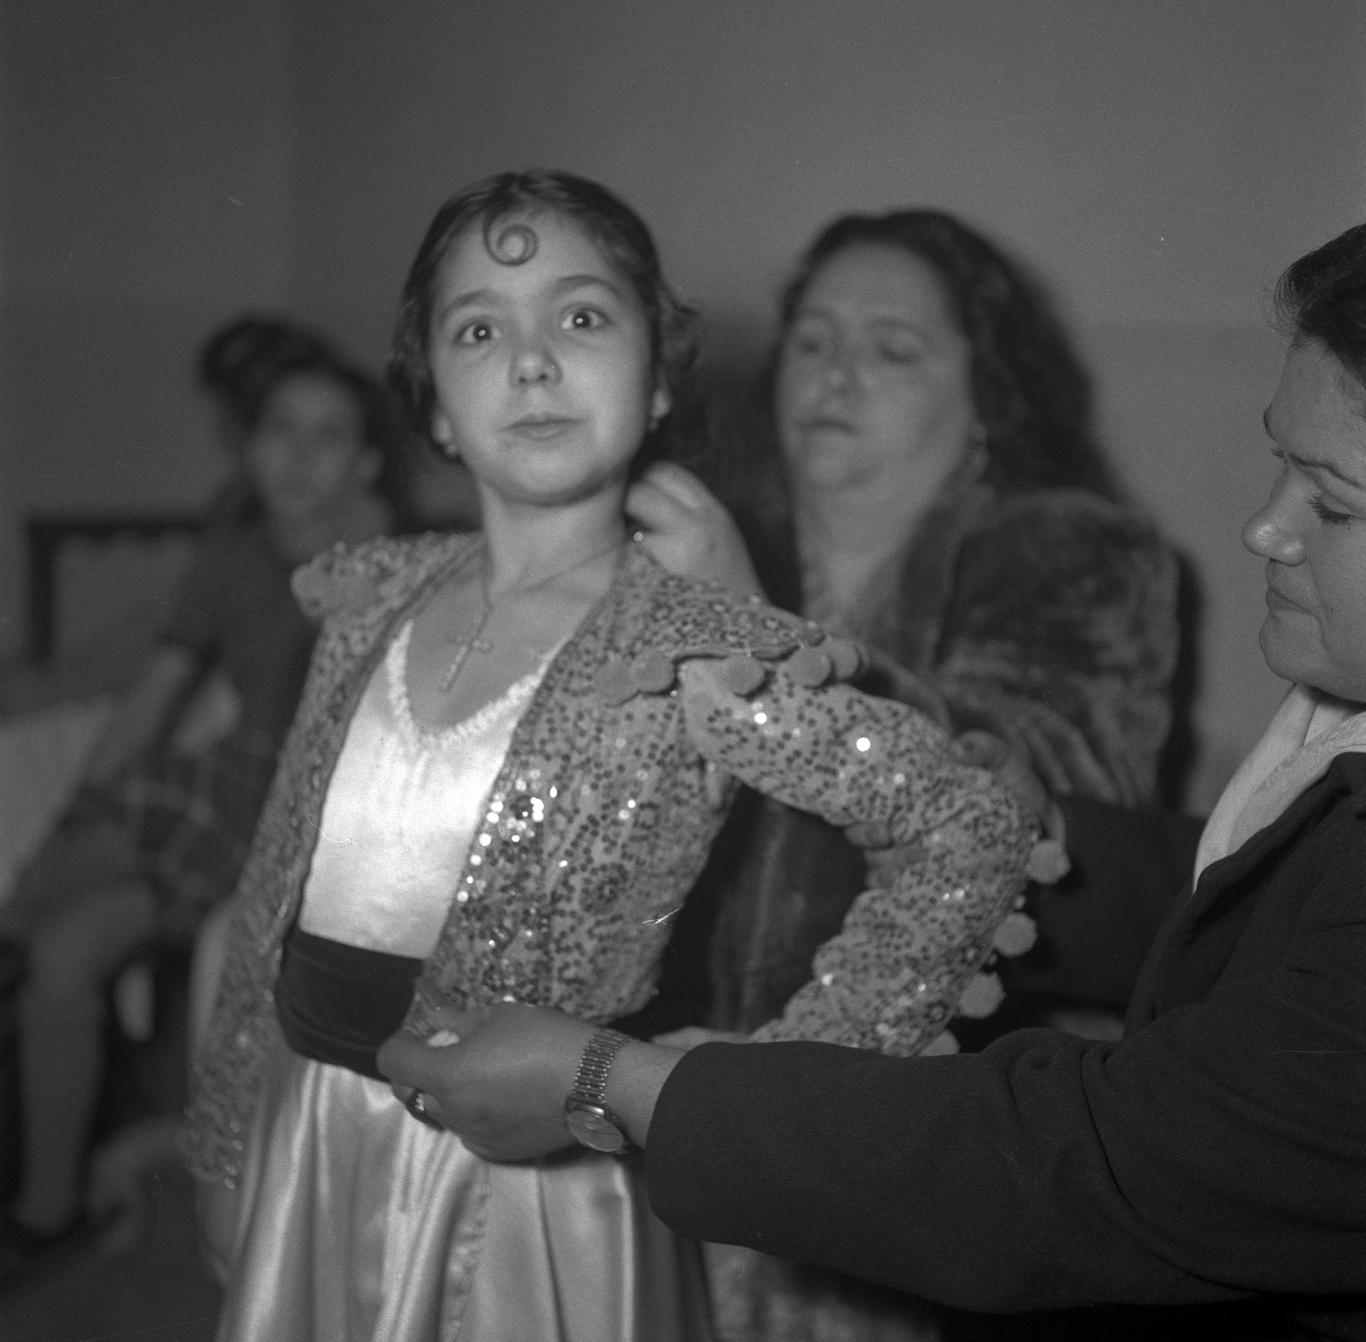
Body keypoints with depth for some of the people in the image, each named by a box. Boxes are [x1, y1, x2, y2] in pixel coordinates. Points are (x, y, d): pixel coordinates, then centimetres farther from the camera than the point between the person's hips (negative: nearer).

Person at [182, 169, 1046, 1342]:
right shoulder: (375, 602, 1)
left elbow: (979, 830, -18)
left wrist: (774, 1082, -18)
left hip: (520, 1189, -4)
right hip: (305, 1170, 4)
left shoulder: (699, 653, -14)